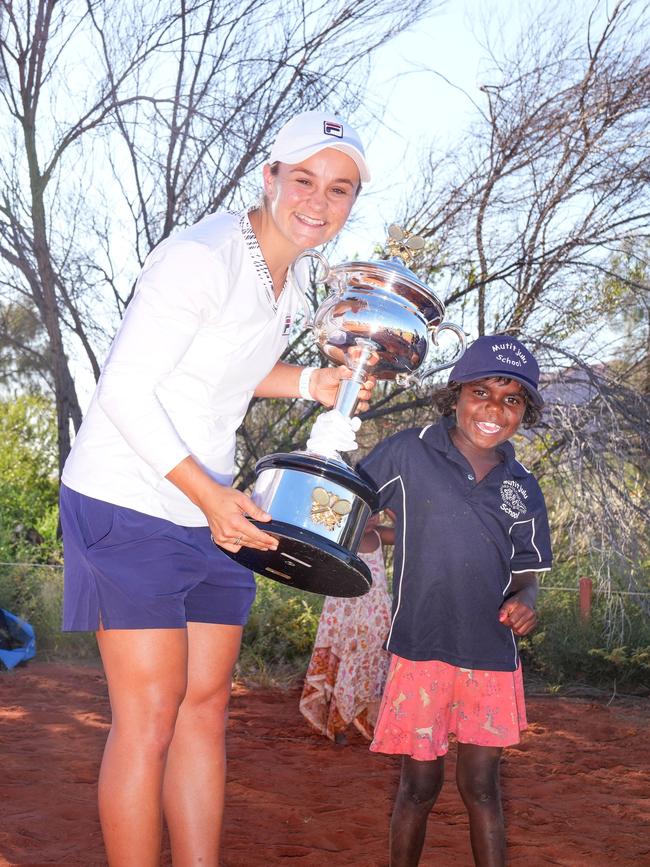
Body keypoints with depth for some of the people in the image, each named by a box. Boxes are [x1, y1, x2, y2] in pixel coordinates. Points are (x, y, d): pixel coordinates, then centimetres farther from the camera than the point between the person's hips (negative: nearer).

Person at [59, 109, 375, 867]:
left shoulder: (290, 278, 9)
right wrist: (209, 494, -24)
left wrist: (312, 384, 6)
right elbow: (126, 391, -20)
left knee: (205, 705, 9)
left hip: (209, 511, 8)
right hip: (129, 503, -8)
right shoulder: (201, 257, -18)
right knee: (149, 714, -7)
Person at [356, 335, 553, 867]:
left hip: (492, 658, 3)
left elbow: (526, 568, 14)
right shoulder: (409, 454, -5)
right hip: (421, 649, -3)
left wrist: (523, 600, -8)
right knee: (420, 785, 6)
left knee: (482, 787, 9)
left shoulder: (523, 488, 7)